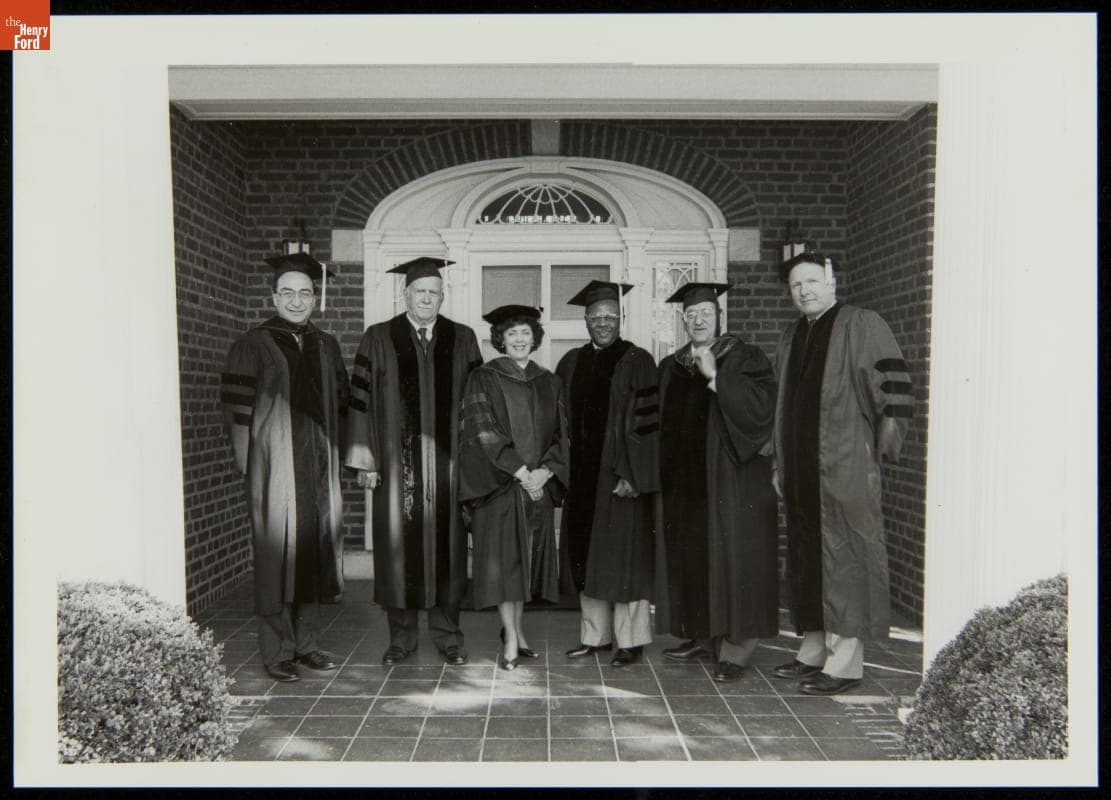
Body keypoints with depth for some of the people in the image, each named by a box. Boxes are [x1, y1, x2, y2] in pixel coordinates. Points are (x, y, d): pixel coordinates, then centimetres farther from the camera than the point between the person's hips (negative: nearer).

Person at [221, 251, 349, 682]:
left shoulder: (327, 347, 13)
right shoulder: (253, 345, -2)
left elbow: (341, 404, 17)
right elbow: (237, 406, -6)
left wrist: (334, 453, 9)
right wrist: (251, 464, -12)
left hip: (319, 465, 5)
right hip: (275, 467, -5)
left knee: (314, 548, 9)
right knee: (277, 553, -1)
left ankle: (307, 642, 22)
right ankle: (278, 652, 10)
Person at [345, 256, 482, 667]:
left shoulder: (462, 339, 8)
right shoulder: (378, 339, 4)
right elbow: (361, 401, 1)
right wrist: (365, 459, -6)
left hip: (448, 462, 1)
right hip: (397, 461, -1)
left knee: (446, 546, 5)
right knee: (398, 545, 4)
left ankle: (447, 633, 19)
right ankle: (401, 636, 18)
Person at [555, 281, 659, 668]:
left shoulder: (636, 361, -5)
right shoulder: (571, 363, 10)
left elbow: (645, 422, -11)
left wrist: (631, 475, -17)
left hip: (619, 474, -5)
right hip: (582, 476, 5)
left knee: (623, 555, 0)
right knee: (588, 557, 11)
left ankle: (631, 640, 12)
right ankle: (595, 634, 22)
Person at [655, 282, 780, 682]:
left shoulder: (745, 359, -1)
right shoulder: (670, 367, 14)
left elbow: (761, 405, -16)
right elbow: (660, 424, 17)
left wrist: (715, 376, -19)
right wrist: (663, 474, 7)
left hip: (730, 478, -5)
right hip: (685, 480, 5)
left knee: (731, 555, -5)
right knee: (690, 555, 7)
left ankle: (735, 646, 1)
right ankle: (703, 634, 19)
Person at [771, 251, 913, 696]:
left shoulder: (861, 325, -4)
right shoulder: (791, 338, 17)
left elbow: (894, 388, -12)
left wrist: (877, 451, -16)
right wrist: (780, 464, 17)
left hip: (844, 464, -7)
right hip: (800, 466, 8)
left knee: (842, 554, -5)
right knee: (806, 554, 12)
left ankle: (846, 659, 3)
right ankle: (815, 648, 23)